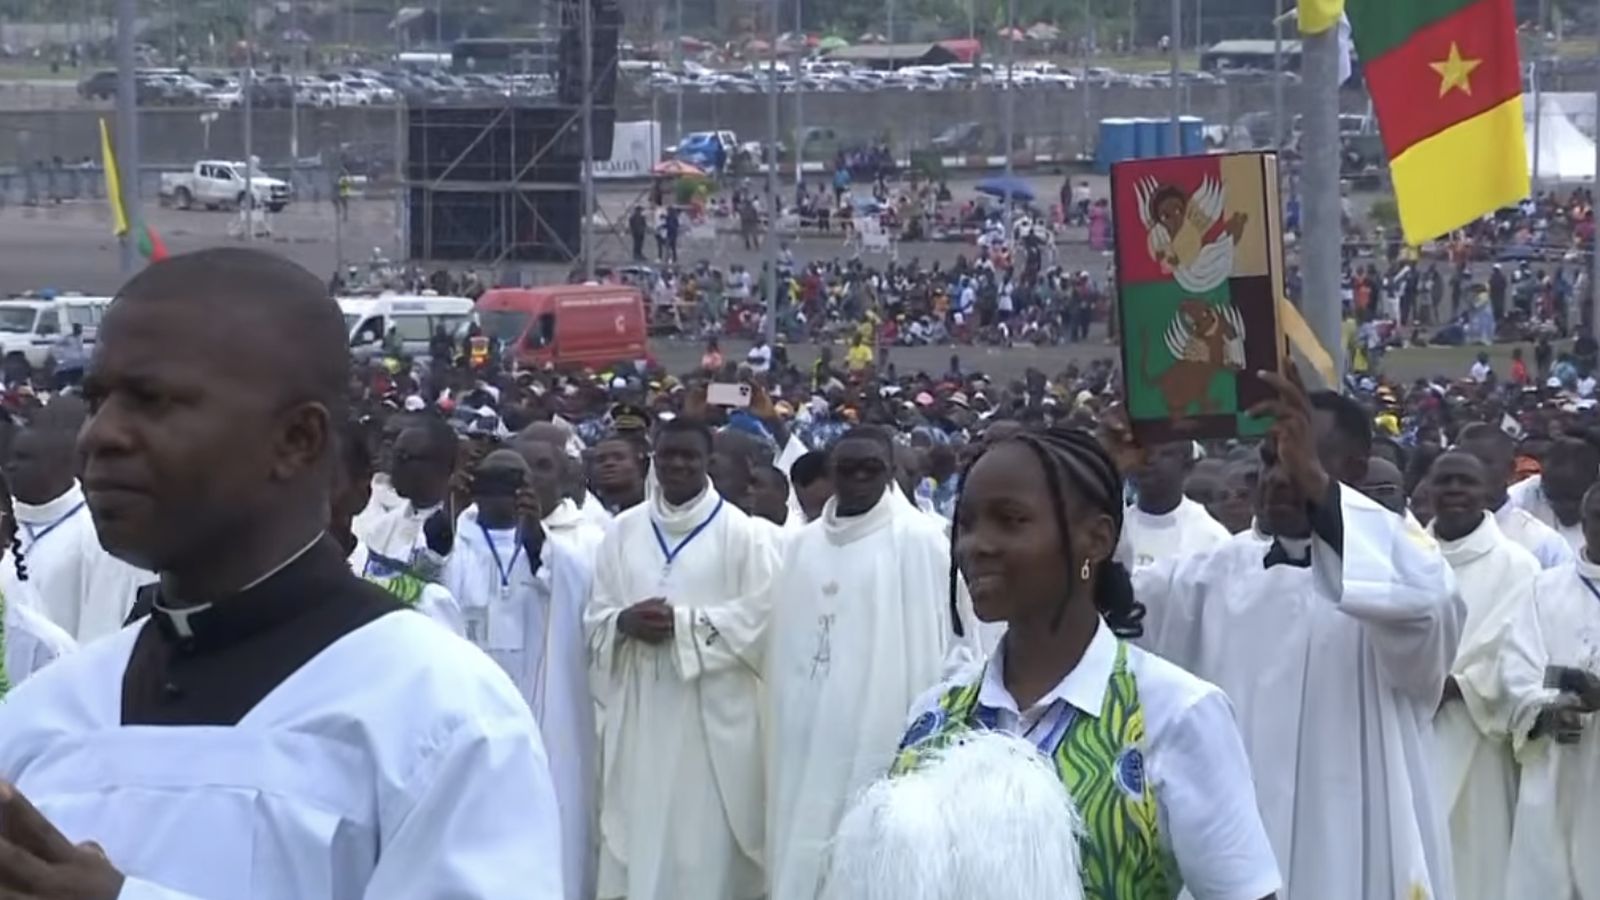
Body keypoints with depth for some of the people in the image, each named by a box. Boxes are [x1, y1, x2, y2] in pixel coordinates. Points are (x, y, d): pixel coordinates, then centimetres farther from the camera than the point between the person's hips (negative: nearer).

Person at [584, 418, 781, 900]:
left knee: (704, 833, -5)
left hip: (710, 712, -4)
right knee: (638, 825, 3)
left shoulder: (740, 532, -2)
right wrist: (625, 622, -11)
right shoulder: (625, 530, 11)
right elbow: (594, 615, 11)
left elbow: (761, 614, -9)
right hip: (638, 709, 4)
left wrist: (684, 623, -15)